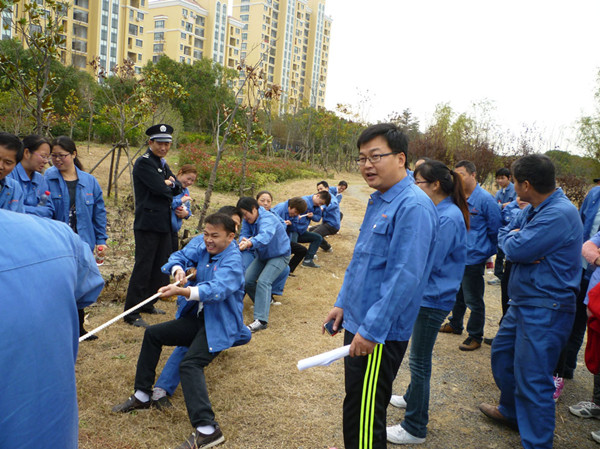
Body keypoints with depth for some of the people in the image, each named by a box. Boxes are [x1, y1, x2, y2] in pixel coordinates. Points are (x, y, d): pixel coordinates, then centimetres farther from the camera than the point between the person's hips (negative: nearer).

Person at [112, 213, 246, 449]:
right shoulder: (204, 249, 1)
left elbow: (216, 289, -39)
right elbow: (180, 255, 4)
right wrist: (178, 270, -19)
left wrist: (181, 291, -50)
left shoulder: (232, 261, -24)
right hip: (199, 317, 10)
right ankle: (142, 396, 25)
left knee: (190, 365, -29)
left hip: (220, 325, -9)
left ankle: (207, 430, -27)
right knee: (152, 334, 14)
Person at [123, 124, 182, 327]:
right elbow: (160, 188, -21)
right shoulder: (144, 162, -10)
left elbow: (177, 187, 13)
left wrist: (170, 183, -7)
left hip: (163, 223, 9)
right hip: (147, 224, -9)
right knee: (143, 267, -6)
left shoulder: (162, 164, 18)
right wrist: (169, 187, 0)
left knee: (160, 267, 15)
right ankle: (131, 313, 3)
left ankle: (148, 304, 29)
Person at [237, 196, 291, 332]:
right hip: (262, 255, 8)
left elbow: (265, 236, -51)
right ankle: (263, 303, 23)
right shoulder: (248, 220, -6)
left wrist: (250, 243, -70)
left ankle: (261, 320, -30)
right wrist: (243, 242, -39)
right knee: (247, 280, -2)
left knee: (263, 281, -26)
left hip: (279, 256, -8)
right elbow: (244, 235, -14)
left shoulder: (267, 219, -31)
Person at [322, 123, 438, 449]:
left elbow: (405, 276, -25)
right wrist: (343, 303, 16)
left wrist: (371, 330, -23)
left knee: (365, 415, 4)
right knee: (355, 405, 24)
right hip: (358, 323, 9)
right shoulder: (378, 200, 11)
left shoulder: (413, 207, -20)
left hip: (379, 333, -9)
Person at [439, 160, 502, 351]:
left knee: (473, 300, 4)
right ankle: (455, 325, 41)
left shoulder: (485, 199, -15)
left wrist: (487, 251, 0)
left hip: (473, 259, -7)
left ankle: (475, 337, 19)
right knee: (457, 294, 22)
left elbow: (495, 230, -8)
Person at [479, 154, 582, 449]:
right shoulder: (533, 209, 8)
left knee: (533, 380, -4)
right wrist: (515, 240, -12)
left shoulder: (559, 214, -23)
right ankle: (510, 411, 45)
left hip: (546, 310, -10)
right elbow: (504, 234, 10)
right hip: (523, 302, 10)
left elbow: (516, 249, -26)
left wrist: (511, 238, -3)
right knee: (501, 353, 24)